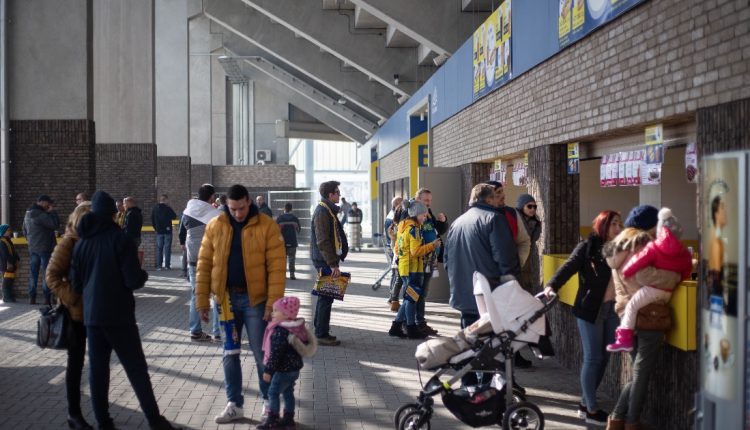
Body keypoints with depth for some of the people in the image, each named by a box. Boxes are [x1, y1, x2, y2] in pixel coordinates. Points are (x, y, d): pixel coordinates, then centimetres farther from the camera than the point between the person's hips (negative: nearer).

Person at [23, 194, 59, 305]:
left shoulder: (27, 214, 12)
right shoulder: (41, 215, -18)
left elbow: (25, 231, 20)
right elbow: (55, 224, -20)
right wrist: (51, 212, -9)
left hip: (32, 249, 8)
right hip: (44, 249, -8)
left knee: (33, 274, 10)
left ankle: (32, 298, 10)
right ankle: (47, 298, -4)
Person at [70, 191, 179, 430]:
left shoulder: (81, 243, 5)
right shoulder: (120, 240, -10)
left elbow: (76, 284, 11)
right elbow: (133, 281, -14)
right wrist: (143, 274, 6)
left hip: (92, 316, 5)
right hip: (119, 316, -4)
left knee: (97, 370, 8)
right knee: (137, 369, 2)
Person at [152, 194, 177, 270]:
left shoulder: (154, 209, 4)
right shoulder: (167, 208, -11)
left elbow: (152, 220, 9)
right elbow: (174, 217, -4)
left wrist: (156, 228, 16)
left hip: (159, 231, 4)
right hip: (167, 230, -4)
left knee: (159, 248, 7)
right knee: (167, 248, 0)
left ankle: (159, 265, 3)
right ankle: (167, 265, -3)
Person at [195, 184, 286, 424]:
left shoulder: (267, 227, -9)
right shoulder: (214, 226, 0)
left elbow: (277, 267, -11)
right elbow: (204, 264, 4)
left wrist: (273, 303, -16)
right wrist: (202, 301, 1)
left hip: (255, 299, -3)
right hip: (227, 298, 3)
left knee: (261, 353, 4)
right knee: (230, 353, 10)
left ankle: (269, 401, 21)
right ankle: (234, 404, 21)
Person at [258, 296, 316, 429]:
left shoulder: (280, 331, -23)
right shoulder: (296, 327, 5)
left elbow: (276, 353, -24)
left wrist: (268, 370, -18)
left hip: (284, 369, -9)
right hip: (294, 367, 9)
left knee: (273, 392, 1)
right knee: (288, 393, 17)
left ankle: (272, 419, 7)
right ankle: (288, 419, 24)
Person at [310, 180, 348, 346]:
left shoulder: (327, 210, 16)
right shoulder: (322, 212, -17)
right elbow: (323, 241, -22)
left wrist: (334, 261, 21)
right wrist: (333, 264, -23)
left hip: (326, 260, 11)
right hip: (325, 260, -11)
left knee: (324, 296, 15)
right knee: (326, 297, -6)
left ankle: (320, 331, 24)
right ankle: (322, 334, 0)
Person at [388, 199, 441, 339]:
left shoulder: (402, 226, 15)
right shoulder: (413, 228, -15)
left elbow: (397, 249, 19)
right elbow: (416, 251, -20)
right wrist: (432, 245, -13)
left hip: (404, 267, 9)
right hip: (413, 268, -9)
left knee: (409, 299, 14)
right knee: (412, 298, -1)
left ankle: (395, 327, 15)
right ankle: (411, 329, 7)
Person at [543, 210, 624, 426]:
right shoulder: (587, 247, -6)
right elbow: (569, 267, -18)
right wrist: (552, 285, -33)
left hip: (613, 310, 6)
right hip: (590, 309, -6)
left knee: (604, 358, 10)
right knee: (593, 358, 0)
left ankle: (585, 404, 24)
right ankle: (592, 410, 11)